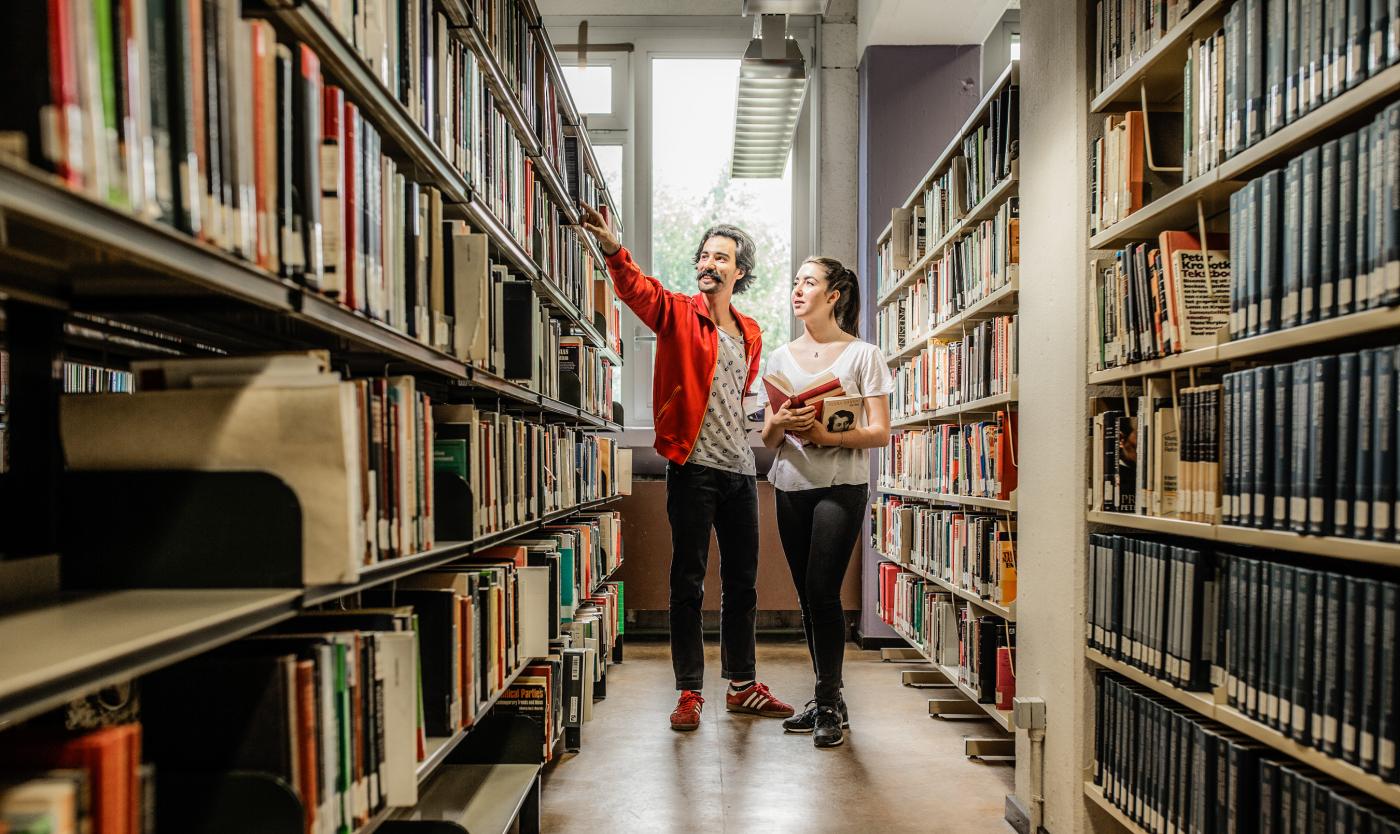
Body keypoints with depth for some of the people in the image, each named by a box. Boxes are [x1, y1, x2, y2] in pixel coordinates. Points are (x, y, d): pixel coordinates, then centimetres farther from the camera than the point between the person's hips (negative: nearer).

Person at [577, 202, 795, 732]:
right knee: (688, 583, 1)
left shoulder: (750, 333, 15)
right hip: (693, 468, -5)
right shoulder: (679, 315, 0)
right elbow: (640, 291, -21)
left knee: (742, 582, 12)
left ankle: (742, 685, 26)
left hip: (740, 470, 5)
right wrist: (612, 249, -38)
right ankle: (689, 692, 11)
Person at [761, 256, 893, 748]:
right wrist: (779, 425, -12)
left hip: (841, 486, -5)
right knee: (808, 596, 9)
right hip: (791, 486, 5)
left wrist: (828, 435, -20)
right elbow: (767, 437, 11)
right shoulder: (781, 357, 13)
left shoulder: (862, 354, 0)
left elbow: (880, 432, -6)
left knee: (823, 591, -12)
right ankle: (827, 701, 22)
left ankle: (830, 703, 4)